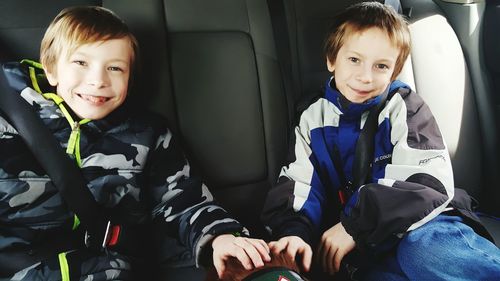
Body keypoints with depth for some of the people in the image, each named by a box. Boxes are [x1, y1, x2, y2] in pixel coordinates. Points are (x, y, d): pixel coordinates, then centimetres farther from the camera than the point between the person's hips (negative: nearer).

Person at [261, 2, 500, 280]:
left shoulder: (404, 107, 3)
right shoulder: (314, 119, 11)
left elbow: (430, 184, -9)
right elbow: (297, 186, 5)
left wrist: (354, 225, -16)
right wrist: (294, 233, -17)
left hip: (423, 226, -2)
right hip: (365, 252, 3)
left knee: (426, 249, -37)